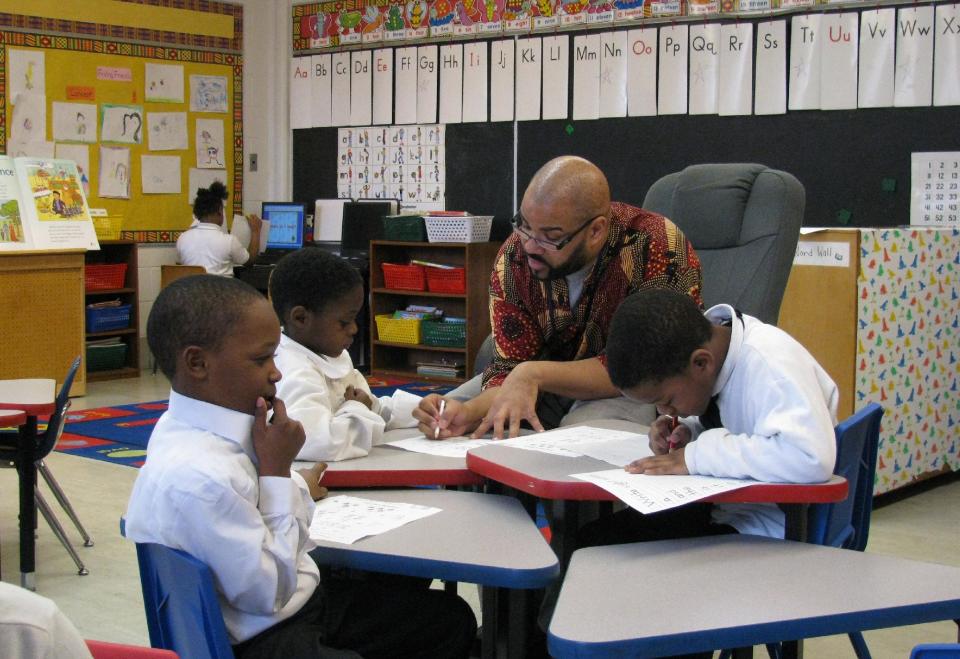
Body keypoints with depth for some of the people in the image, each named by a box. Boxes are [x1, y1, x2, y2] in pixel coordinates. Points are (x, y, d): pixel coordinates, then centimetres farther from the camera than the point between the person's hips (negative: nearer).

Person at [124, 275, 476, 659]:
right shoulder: (196, 478, -30)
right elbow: (269, 593, -22)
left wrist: (296, 487, 5)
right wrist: (277, 470, -19)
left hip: (296, 601, 10)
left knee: (452, 618, 15)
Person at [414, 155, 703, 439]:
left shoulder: (661, 249, -27)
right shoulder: (515, 255, -13)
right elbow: (511, 366, -10)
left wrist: (533, 374, -33)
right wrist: (471, 413, -32)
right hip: (549, 385, 4)